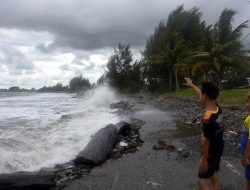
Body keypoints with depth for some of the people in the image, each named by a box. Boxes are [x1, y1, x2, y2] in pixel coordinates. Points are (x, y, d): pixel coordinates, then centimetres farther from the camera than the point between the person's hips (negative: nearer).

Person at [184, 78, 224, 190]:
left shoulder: (207, 118, -33)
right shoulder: (217, 108, -7)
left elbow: (205, 141, -26)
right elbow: (202, 95, 10)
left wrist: (204, 159, -16)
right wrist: (191, 85, 23)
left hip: (211, 153, -8)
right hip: (218, 150, 8)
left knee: (202, 179, 6)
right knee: (214, 175, 22)